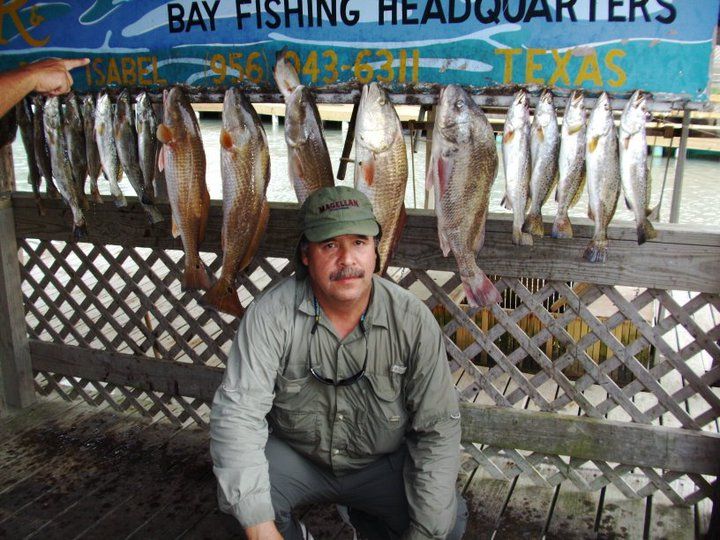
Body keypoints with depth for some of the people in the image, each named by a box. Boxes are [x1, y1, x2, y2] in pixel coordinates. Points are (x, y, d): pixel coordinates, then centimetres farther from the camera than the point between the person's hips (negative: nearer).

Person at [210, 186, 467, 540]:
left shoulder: (414, 320, -17)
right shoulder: (270, 315, -20)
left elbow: (437, 428, -13)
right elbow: (237, 413, -25)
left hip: (382, 464, 1)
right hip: (294, 457, -1)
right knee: (235, 492, -29)